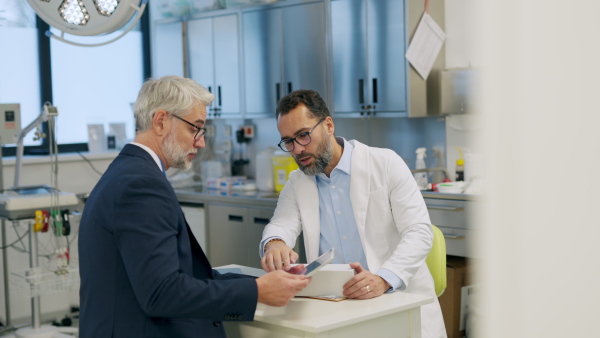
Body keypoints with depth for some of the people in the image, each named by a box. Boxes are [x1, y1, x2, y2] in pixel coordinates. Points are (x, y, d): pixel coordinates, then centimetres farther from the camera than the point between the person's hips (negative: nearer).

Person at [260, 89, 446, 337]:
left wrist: (383, 279, -26)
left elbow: (419, 232, -9)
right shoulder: (296, 184, 11)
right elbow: (281, 225, -5)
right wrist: (274, 244, -30)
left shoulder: (385, 163, -2)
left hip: (399, 299, -3)